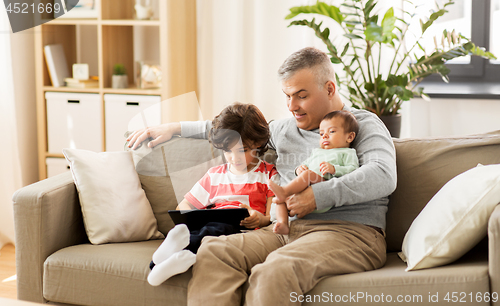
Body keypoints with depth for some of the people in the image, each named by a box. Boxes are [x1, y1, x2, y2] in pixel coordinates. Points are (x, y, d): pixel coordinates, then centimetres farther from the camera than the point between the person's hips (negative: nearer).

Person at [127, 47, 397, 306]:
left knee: (275, 270, -39)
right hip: (286, 229, 6)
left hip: (349, 231, -6)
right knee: (212, 250, -23)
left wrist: (319, 196, -18)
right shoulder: (285, 129, 25)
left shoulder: (363, 124, 6)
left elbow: (383, 176, -14)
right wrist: (175, 128, 34)